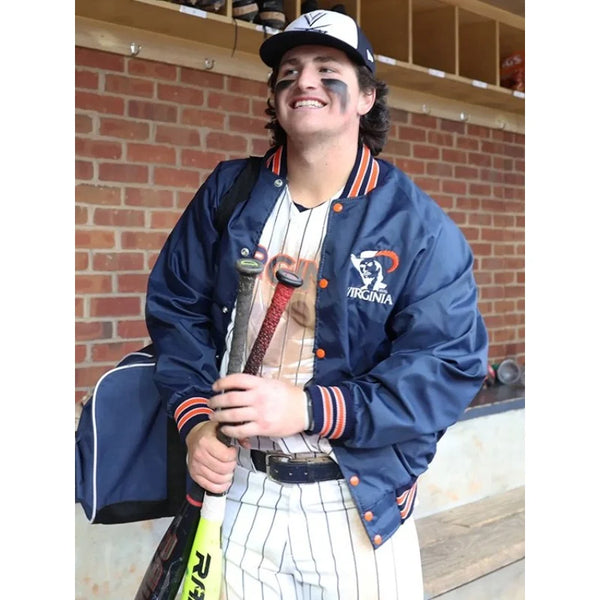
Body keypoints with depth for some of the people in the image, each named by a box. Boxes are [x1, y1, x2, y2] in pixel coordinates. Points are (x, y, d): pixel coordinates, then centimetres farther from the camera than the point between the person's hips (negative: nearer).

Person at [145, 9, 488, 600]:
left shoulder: (418, 224, -9)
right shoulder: (228, 192, 2)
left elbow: (450, 366, -14)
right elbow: (176, 307, 6)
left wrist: (309, 410, -24)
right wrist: (196, 420, -10)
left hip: (358, 502, -2)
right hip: (234, 489, 3)